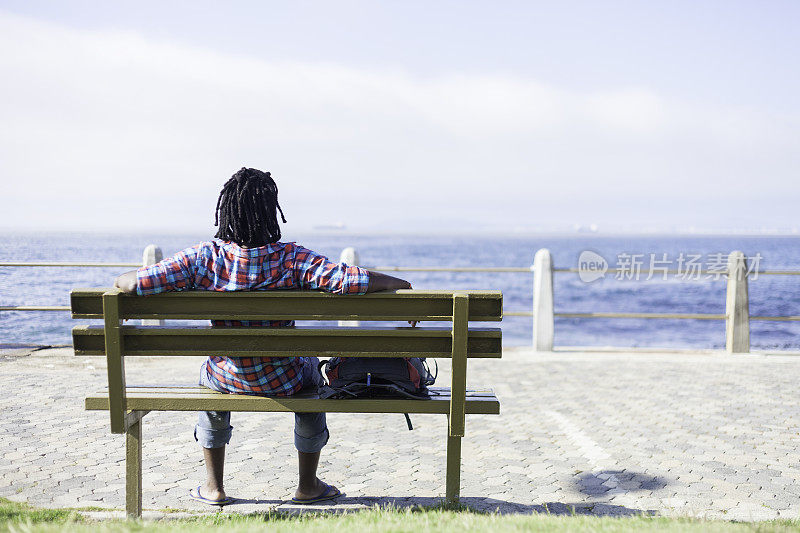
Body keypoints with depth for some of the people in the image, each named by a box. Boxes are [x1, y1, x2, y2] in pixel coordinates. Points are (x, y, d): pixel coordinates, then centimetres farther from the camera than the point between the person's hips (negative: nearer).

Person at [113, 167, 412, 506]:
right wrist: (403, 285, -10)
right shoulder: (291, 258, -22)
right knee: (310, 367, 34)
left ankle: (214, 487, 42)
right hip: (284, 382, -1)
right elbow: (357, 281, -28)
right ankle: (308, 485, 39)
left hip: (226, 380, 1)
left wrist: (119, 282, 4)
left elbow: (133, 283, -21)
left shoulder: (205, 258, -19)